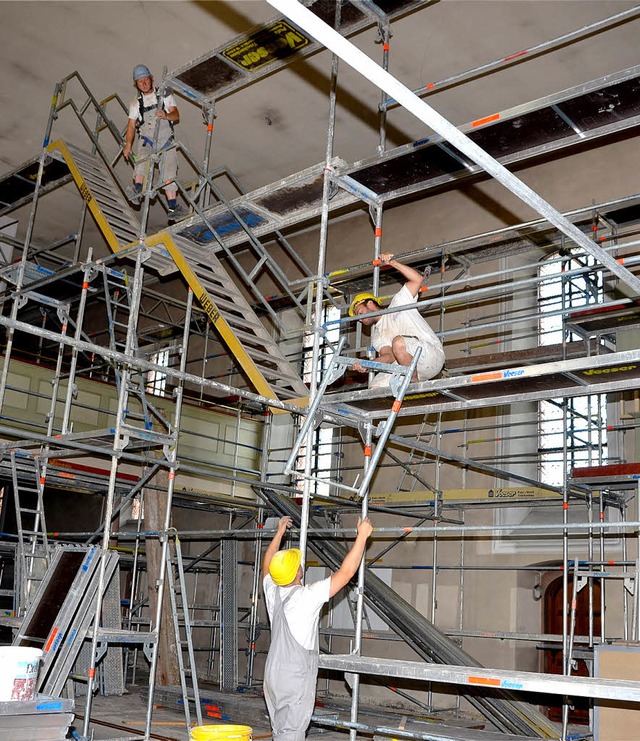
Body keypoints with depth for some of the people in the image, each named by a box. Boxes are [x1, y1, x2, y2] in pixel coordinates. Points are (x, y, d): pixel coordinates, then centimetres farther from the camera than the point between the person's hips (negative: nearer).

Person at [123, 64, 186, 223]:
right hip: (146, 139, 0)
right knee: (142, 157, -31)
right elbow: (131, 125, 11)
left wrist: (166, 115, -23)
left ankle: (173, 207, -13)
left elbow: (176, 115, 0)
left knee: (168, 171, -9)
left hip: (165, 139, 0)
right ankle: (138, 189, -51)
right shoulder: (136, 103, 16)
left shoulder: (164, 95, 12)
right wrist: (128, 145, -2)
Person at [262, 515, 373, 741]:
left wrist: (279, 532, 32)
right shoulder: (307, 596, -18)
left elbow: (267, 564, 23)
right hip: (296, 678, -7)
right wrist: (362, 536, -10)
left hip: (273, 674, 7)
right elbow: (345, 573, -17)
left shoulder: (272, 592, 1)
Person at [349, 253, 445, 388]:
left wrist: (392, 262, -11)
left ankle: (415, 382, -18)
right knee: (375, 386, -9)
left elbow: (417, 279, -4)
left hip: (433, 354, -6)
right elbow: (389, 356, 2)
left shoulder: (397, 303, 10)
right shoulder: (376, 336, 22)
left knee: (398, 342, -34)